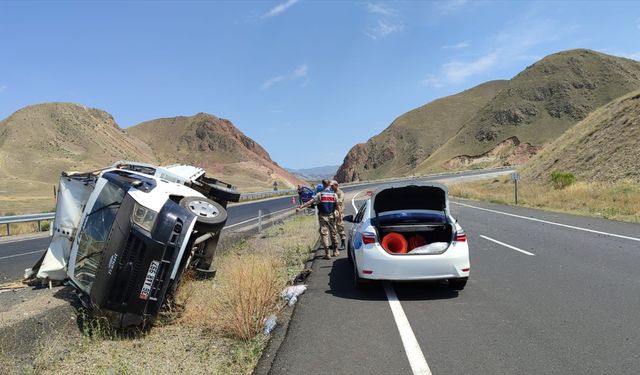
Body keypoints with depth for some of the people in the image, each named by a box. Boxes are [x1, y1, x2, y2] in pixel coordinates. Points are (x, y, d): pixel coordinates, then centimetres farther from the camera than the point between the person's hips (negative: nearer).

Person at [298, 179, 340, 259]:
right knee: (333, 232, 15)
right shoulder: (334, 194, 0)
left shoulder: (320, 194, -7)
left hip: (322, 216, -2)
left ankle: (327, 253, -2)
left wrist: (300, 207, -11)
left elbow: (310, 202, -12)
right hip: (331, 216, 2)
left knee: (324, 233, 0)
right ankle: (335, 251, 23)